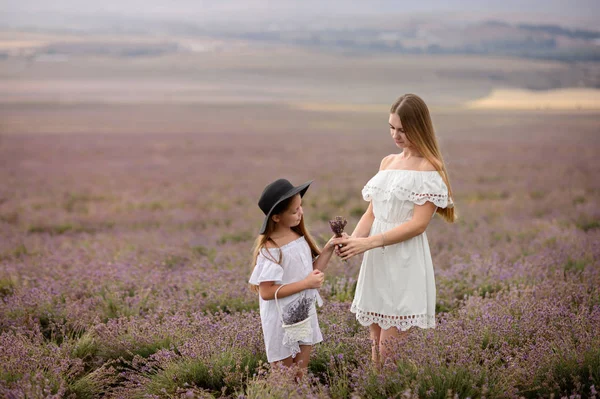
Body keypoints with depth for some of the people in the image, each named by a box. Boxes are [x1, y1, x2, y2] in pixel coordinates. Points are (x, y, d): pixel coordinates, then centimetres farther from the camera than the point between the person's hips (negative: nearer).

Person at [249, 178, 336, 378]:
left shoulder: (299, 236, 0)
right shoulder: (271, 249, -22)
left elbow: (313, 270, 6)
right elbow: (266, 292, -24)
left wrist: (329, 248, -7)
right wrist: (306, 283, -24)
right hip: (282, 321, -6)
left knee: (301, 375, 15)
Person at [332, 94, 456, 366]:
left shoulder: (429, 168, -7)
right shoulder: (388, 162, 14)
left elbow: (418, 224, -15)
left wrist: (368, 242, -18)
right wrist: (353, 239, -5)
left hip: (405, 264, -7)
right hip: (377, 262, 7)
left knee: (390, 351, -6)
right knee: (376, 348, 10)